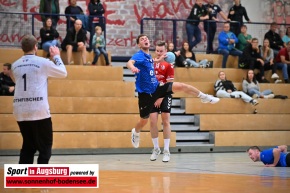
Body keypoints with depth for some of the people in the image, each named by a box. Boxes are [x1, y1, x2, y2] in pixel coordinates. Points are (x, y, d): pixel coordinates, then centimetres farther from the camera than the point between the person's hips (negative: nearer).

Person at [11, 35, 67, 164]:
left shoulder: (15, 65, 8)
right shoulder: (43, 62, -4)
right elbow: (63, 73, 10)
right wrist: (56, 56, 24)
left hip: (20, 111, 5)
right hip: (39, 111, -5)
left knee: (28, 146, 15)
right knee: (45, 147, 5)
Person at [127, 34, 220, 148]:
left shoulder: (149, 57, 8)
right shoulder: (139, 55, -18)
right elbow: (129, 62, -41)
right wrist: (132, 67, -63)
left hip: (157, 88, 6)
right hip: (145, 94, -6)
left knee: (181, 86, -8)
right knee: (144, 120, 7)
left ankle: (205, 98, 13)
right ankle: (135, 133, 42)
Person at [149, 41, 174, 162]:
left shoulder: (168, 65, -2)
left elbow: (169, 84, -6)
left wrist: (161, 97, -13)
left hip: (165, 96, -3)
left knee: (166, 122, -3)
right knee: (152, 121, -3)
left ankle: (166, 151, 1)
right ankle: (156, 149, 11)